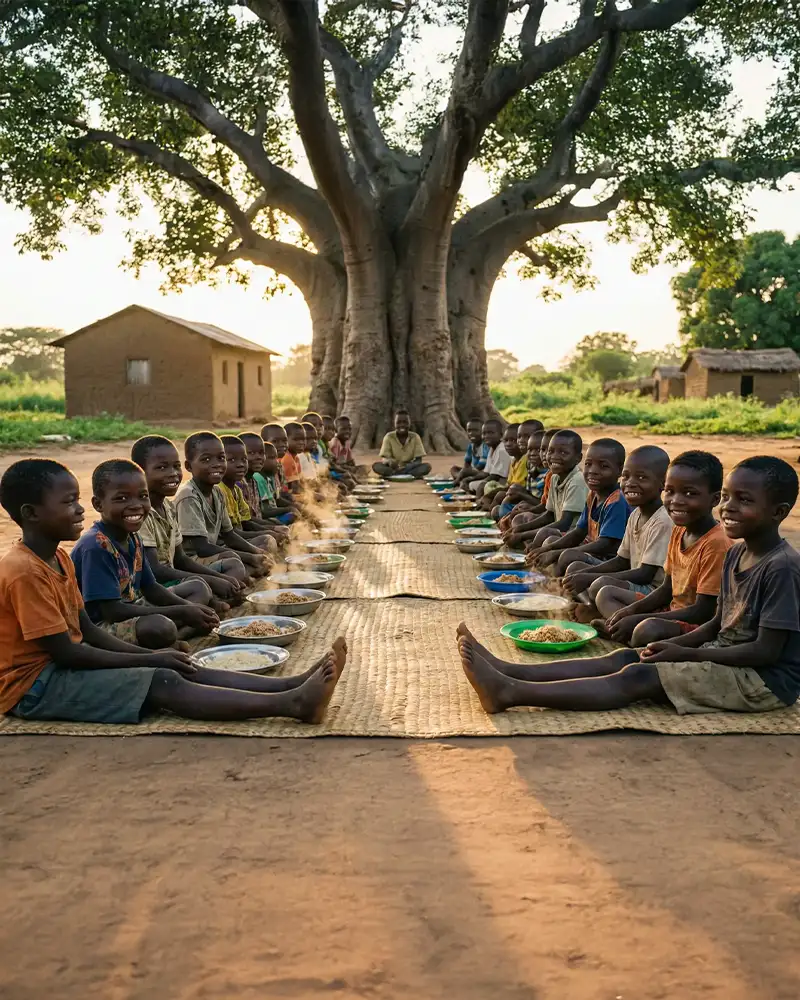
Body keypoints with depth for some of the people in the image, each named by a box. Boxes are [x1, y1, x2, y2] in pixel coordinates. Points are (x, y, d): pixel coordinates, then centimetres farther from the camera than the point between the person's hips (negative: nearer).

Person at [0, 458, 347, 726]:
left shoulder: (59, 559, 9)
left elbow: (87, 631, 11)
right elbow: (66, 652, -22)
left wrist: (150, 656, -2)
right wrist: (150, 659, -16)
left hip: (63, 667, 9)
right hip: (35, 685, -9)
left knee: (185, 670, -7)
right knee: (163, 683, -24)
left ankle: (291, 685, -19)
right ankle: (291, 703, -35)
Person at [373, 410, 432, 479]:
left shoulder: (415, 437, -3)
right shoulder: (389, 437, -5)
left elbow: (418, 460, -8)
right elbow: (383, 459, -12)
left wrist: (411, 465, -31)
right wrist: (388, 461, -37)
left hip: (409, 468, 1)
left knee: (426, 466, -28)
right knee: (376, 466, -29)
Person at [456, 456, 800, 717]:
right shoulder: (735, 553, 10)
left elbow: (767, 651, -21)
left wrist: (686, 654, -17)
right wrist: (674, 645, -2)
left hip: (765, 679, -8)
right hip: (724, 657, 8)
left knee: (638, 677, -23)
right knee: (623, 658, -9)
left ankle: (509, 692, -32)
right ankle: (507, 672, -19)